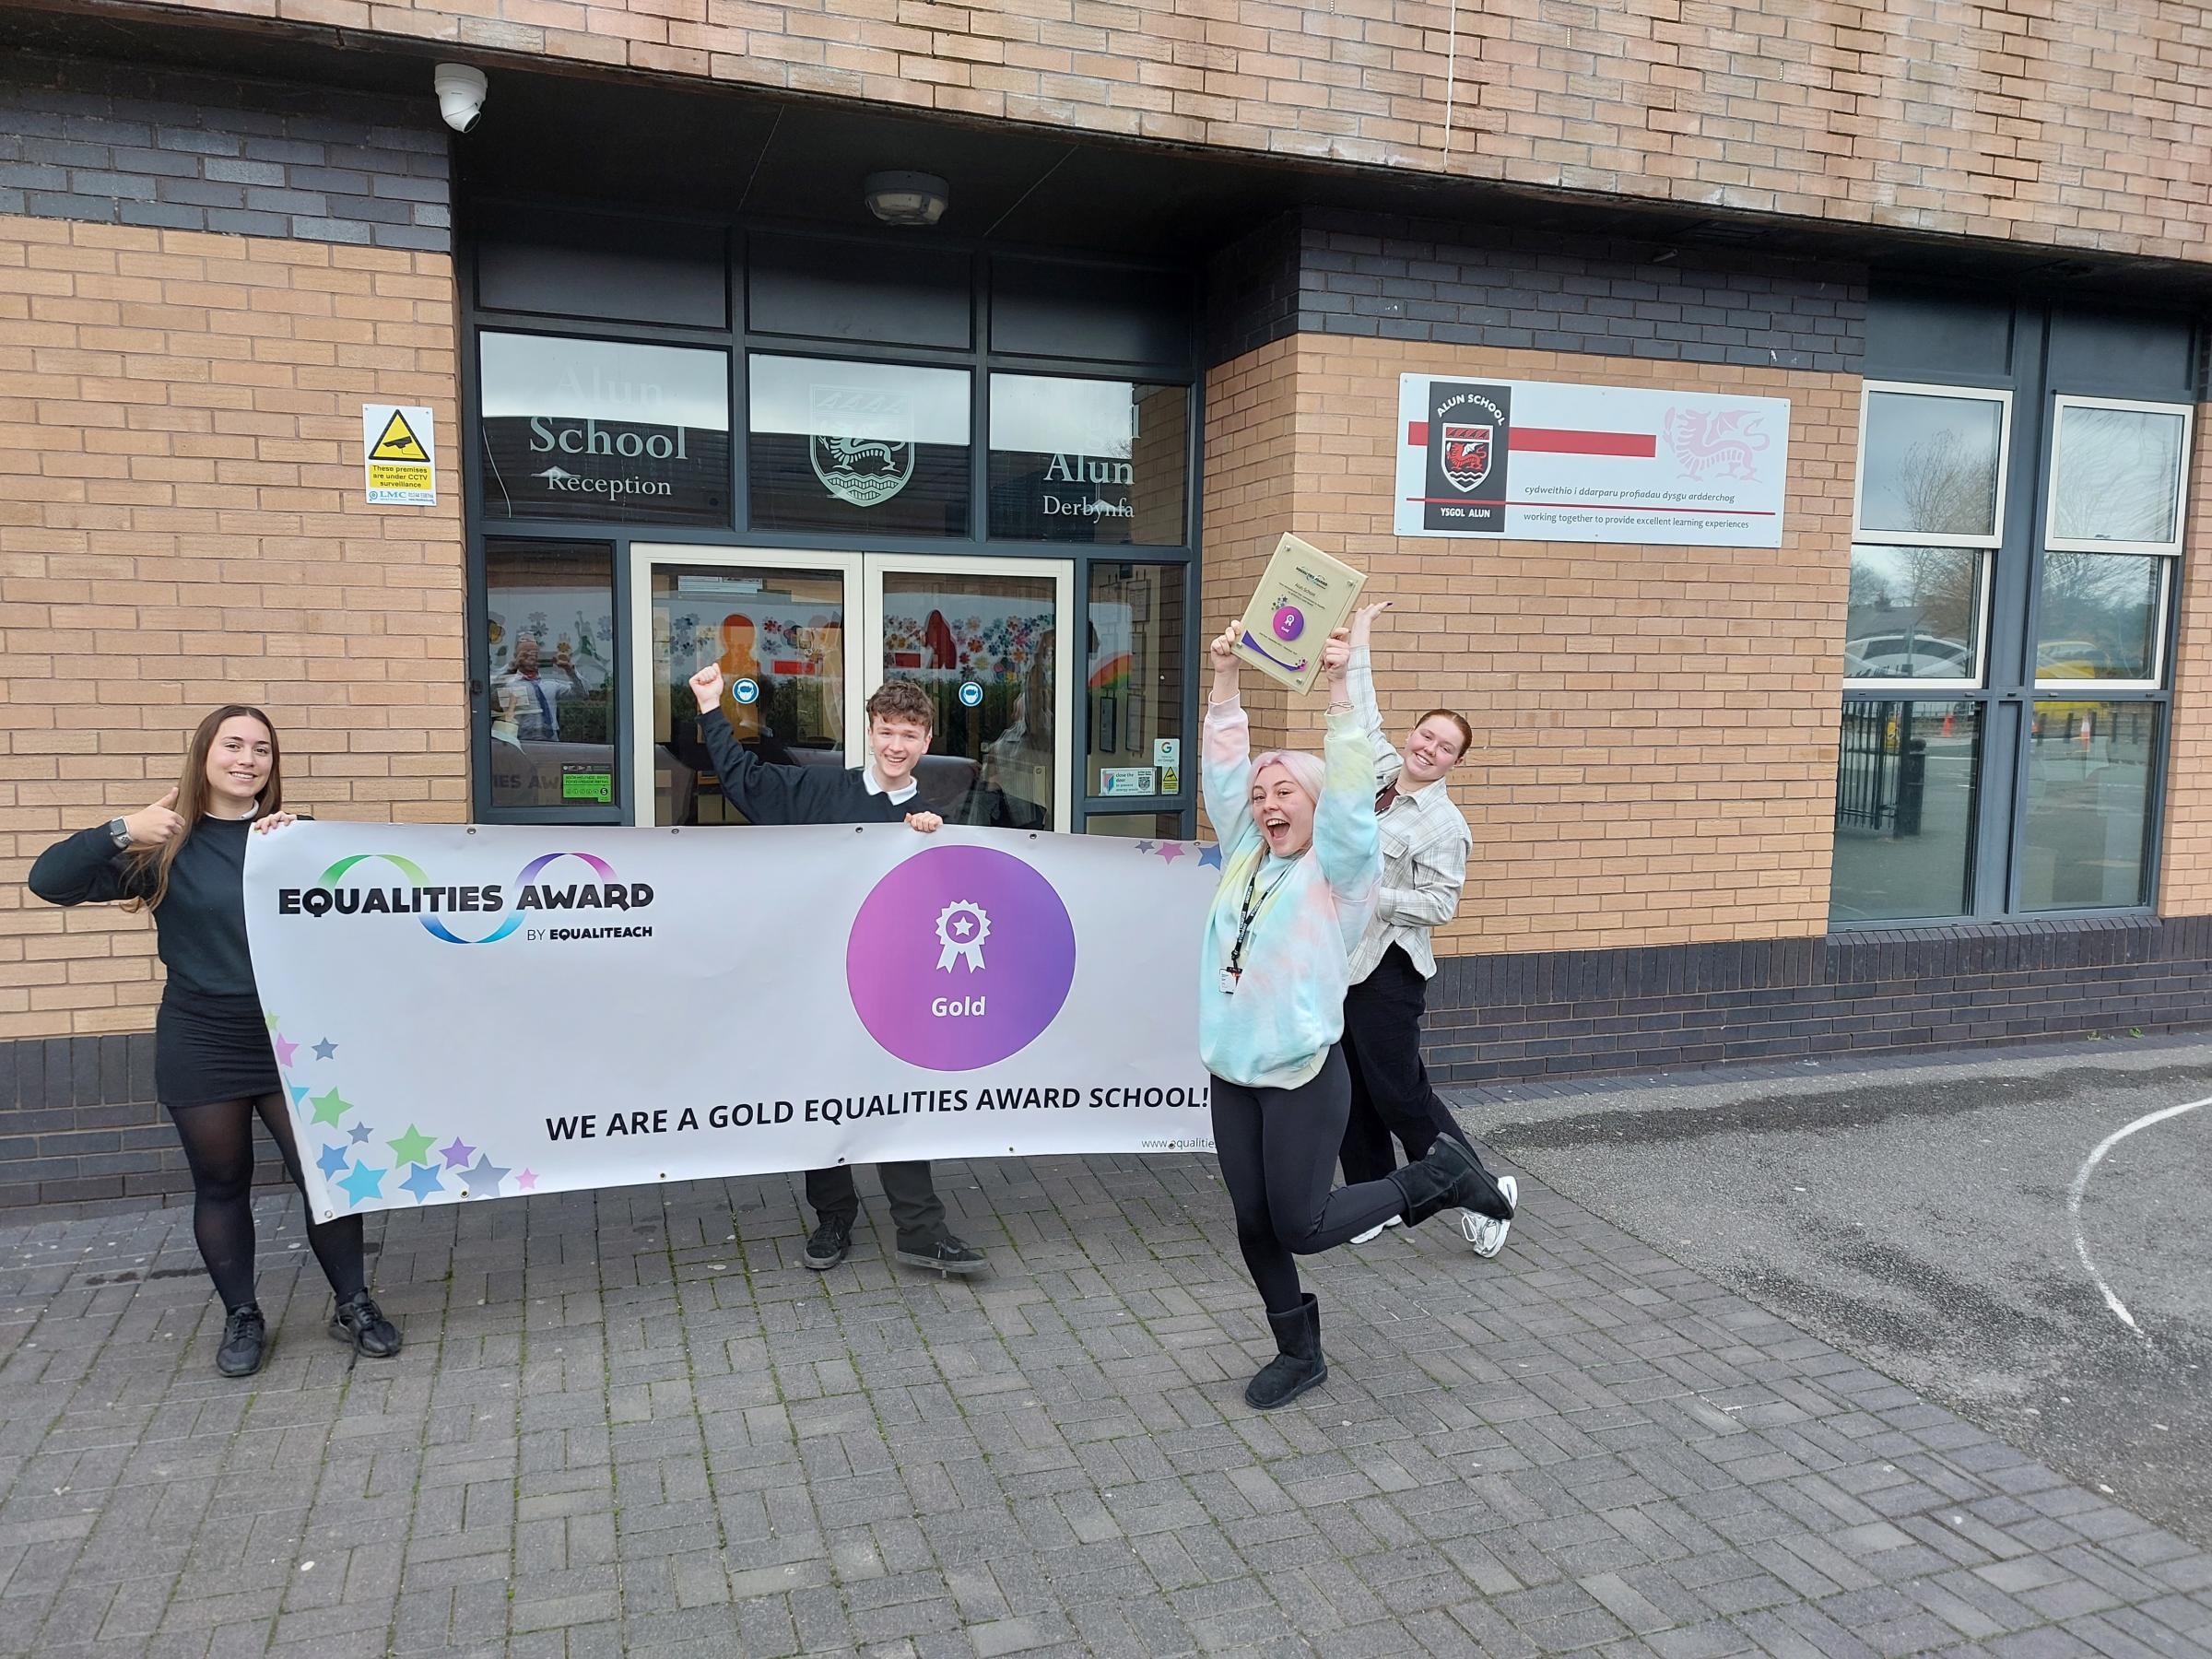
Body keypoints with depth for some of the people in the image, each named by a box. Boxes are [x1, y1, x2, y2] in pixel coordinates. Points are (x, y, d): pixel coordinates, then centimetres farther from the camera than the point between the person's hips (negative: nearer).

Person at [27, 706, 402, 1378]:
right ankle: (242, 1319, 28)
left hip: (292, 1040, 0)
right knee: (221, 1188, 12)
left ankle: (354, 1305, 19)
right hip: (200, 1049, 0)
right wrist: (123, 830, -17)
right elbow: (48, 880, -6)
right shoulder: (164, 845, -2)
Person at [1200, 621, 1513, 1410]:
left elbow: (1349, 791, -21)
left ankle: (1433, 1177, 19)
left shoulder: (1337, 869, -6)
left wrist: (1339, 690, -26)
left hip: (1304, 1076, -6)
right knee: (1254, 1224, 10)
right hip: (1233, 1075, 6)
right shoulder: (1244, 855, 8)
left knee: (1299, 1227, -1)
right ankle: (1298, 1352, 30)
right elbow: (1223, 767, 7)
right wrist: (1225, 676, 0)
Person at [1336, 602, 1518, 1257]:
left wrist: (1367, 896, -20)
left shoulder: (1444, 824, -11)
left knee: (1399, 1094, -2)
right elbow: (1361, 715, 18)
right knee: (1349, 1093, 12)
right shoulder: (1380, 773, 6)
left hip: (1387, 969, -7)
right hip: (1336, 957, 7)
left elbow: (1440, 904, -14)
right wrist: (1358, 639, 23)